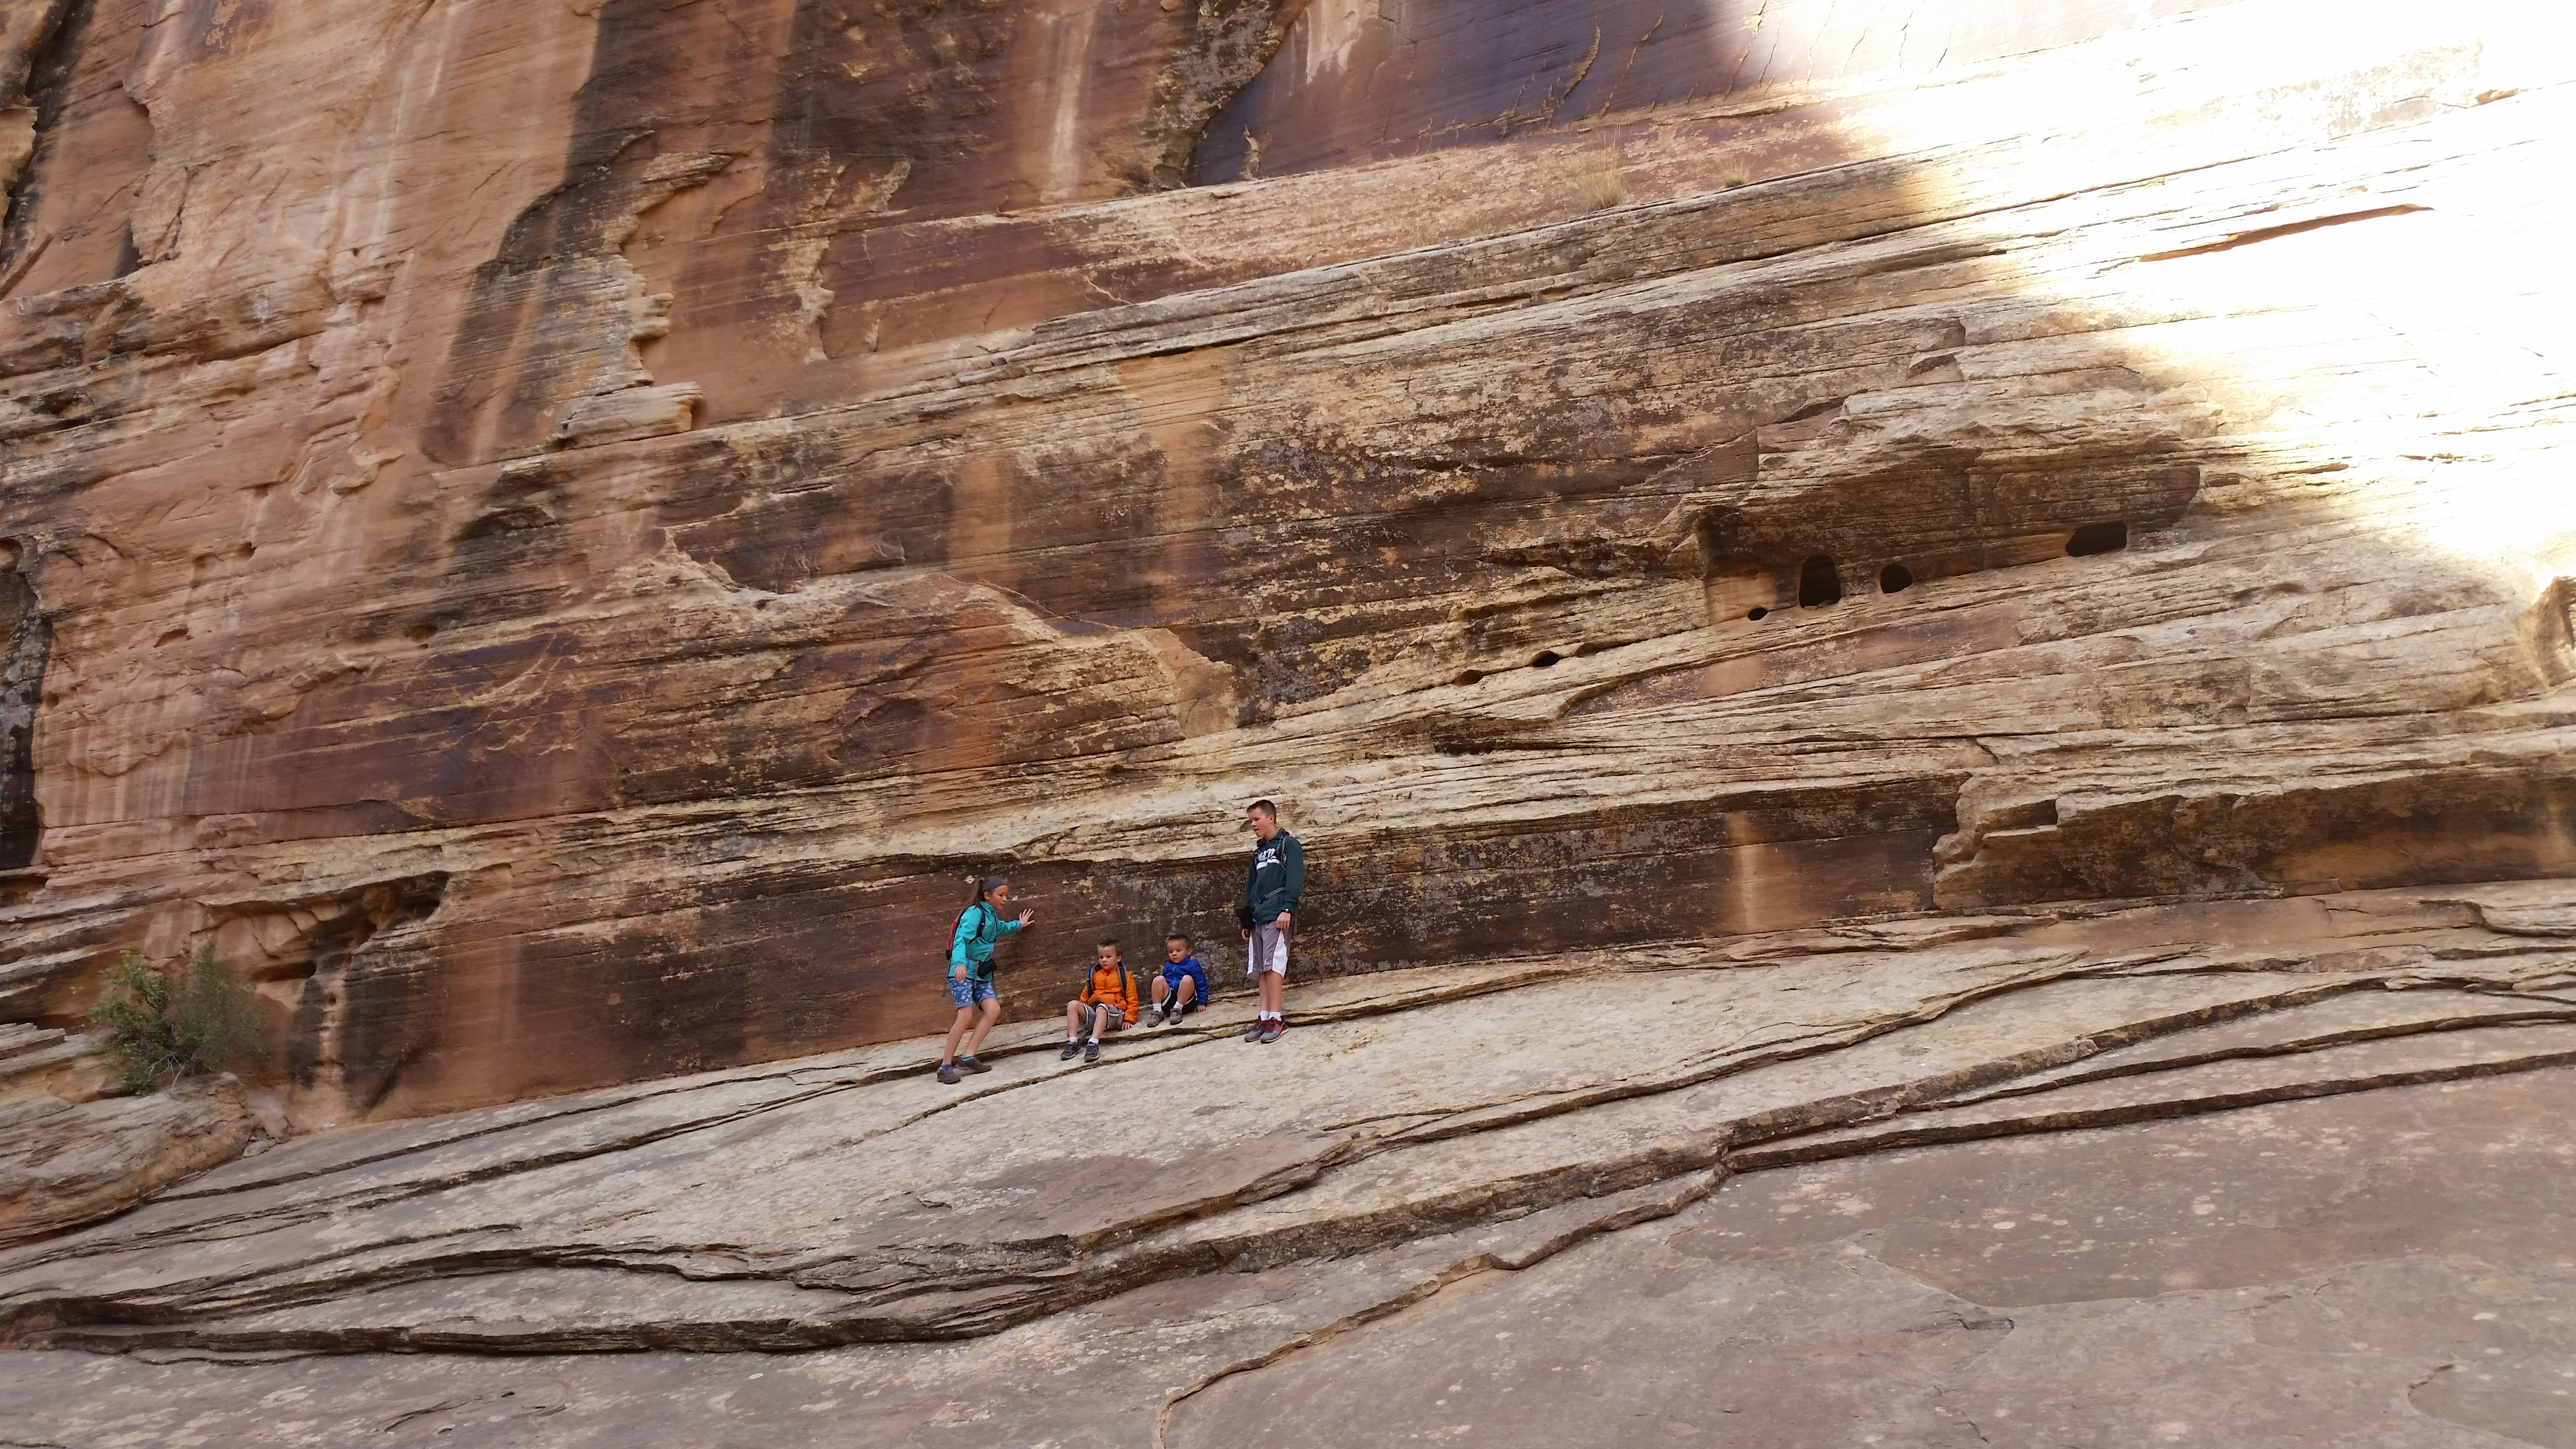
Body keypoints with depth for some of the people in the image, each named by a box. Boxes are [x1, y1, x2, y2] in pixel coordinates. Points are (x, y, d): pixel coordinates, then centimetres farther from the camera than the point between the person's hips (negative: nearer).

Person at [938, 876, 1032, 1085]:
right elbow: (961, 938, -28)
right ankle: (945, 1066, -15)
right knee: (966, 1015, -21)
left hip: (980, 975, 9)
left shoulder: (992, 917, 17)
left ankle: (968, 1057, -9)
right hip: (963, 971, -9)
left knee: (994, 1010, -11)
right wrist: (960, 962, -45)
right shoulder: (975, 913, -11)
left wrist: (1019, 925, 59)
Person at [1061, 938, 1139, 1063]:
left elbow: (1132, 1001, 5)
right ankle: (1072, 1041, -29)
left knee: (1101, 1008, -41)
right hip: (1092, 1011, 5)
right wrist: (1076, 1018, 17)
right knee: (1073, 1004, -22)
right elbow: (1085, 996, 25)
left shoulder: (1125, 976, 11)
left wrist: (1128, 1020, -7)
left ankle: (1093, 1043, -53)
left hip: (1113, 1012, -5)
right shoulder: (1095, 976, 24)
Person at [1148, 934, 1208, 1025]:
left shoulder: (1192, 965, 4)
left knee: (1187, 979, -29)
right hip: (1169, 1003, 4)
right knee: (1159, 980, -18)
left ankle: (1177, 1010, -26)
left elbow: (1201, 985, 2)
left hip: (1186, 1003, -4)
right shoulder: (1168, 967, 18)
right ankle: (1158, 1012, -22)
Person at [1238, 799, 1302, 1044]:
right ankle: (1265, 1017, 1)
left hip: (1277, 915, -8)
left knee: (1273, 965, -15)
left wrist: (1287, 909, -20)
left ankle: (1276, 1018, -17)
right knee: (1260, 969, 2)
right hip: (1257, 917, 8)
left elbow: (1295, 879, -9)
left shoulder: (1288, 844, 3)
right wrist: (1246, 921, 20)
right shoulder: (1258, 852, 25)